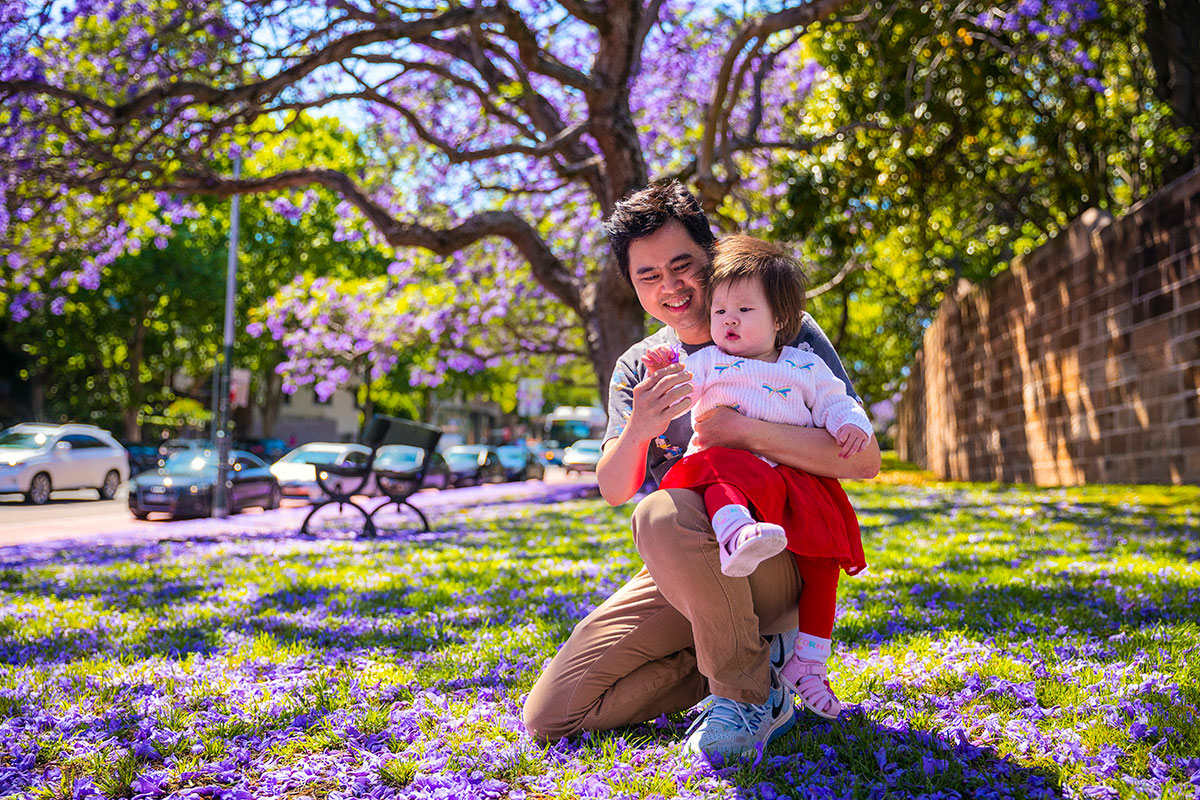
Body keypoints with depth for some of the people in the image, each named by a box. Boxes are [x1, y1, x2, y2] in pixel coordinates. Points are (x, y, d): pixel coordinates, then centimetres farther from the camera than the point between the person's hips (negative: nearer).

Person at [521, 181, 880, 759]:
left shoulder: (785, 332, -4)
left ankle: (754, 695, -15)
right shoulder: (638, 368, 9)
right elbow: (613, 490, -3)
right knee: (549, 716, -3)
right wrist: (636, 430, -25)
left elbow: (864, 460, -14)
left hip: (777, 556, -5)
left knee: (661, 515, -37)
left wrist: (741, 430, -24)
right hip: (680, 575, 6)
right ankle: (752, 649, 5)